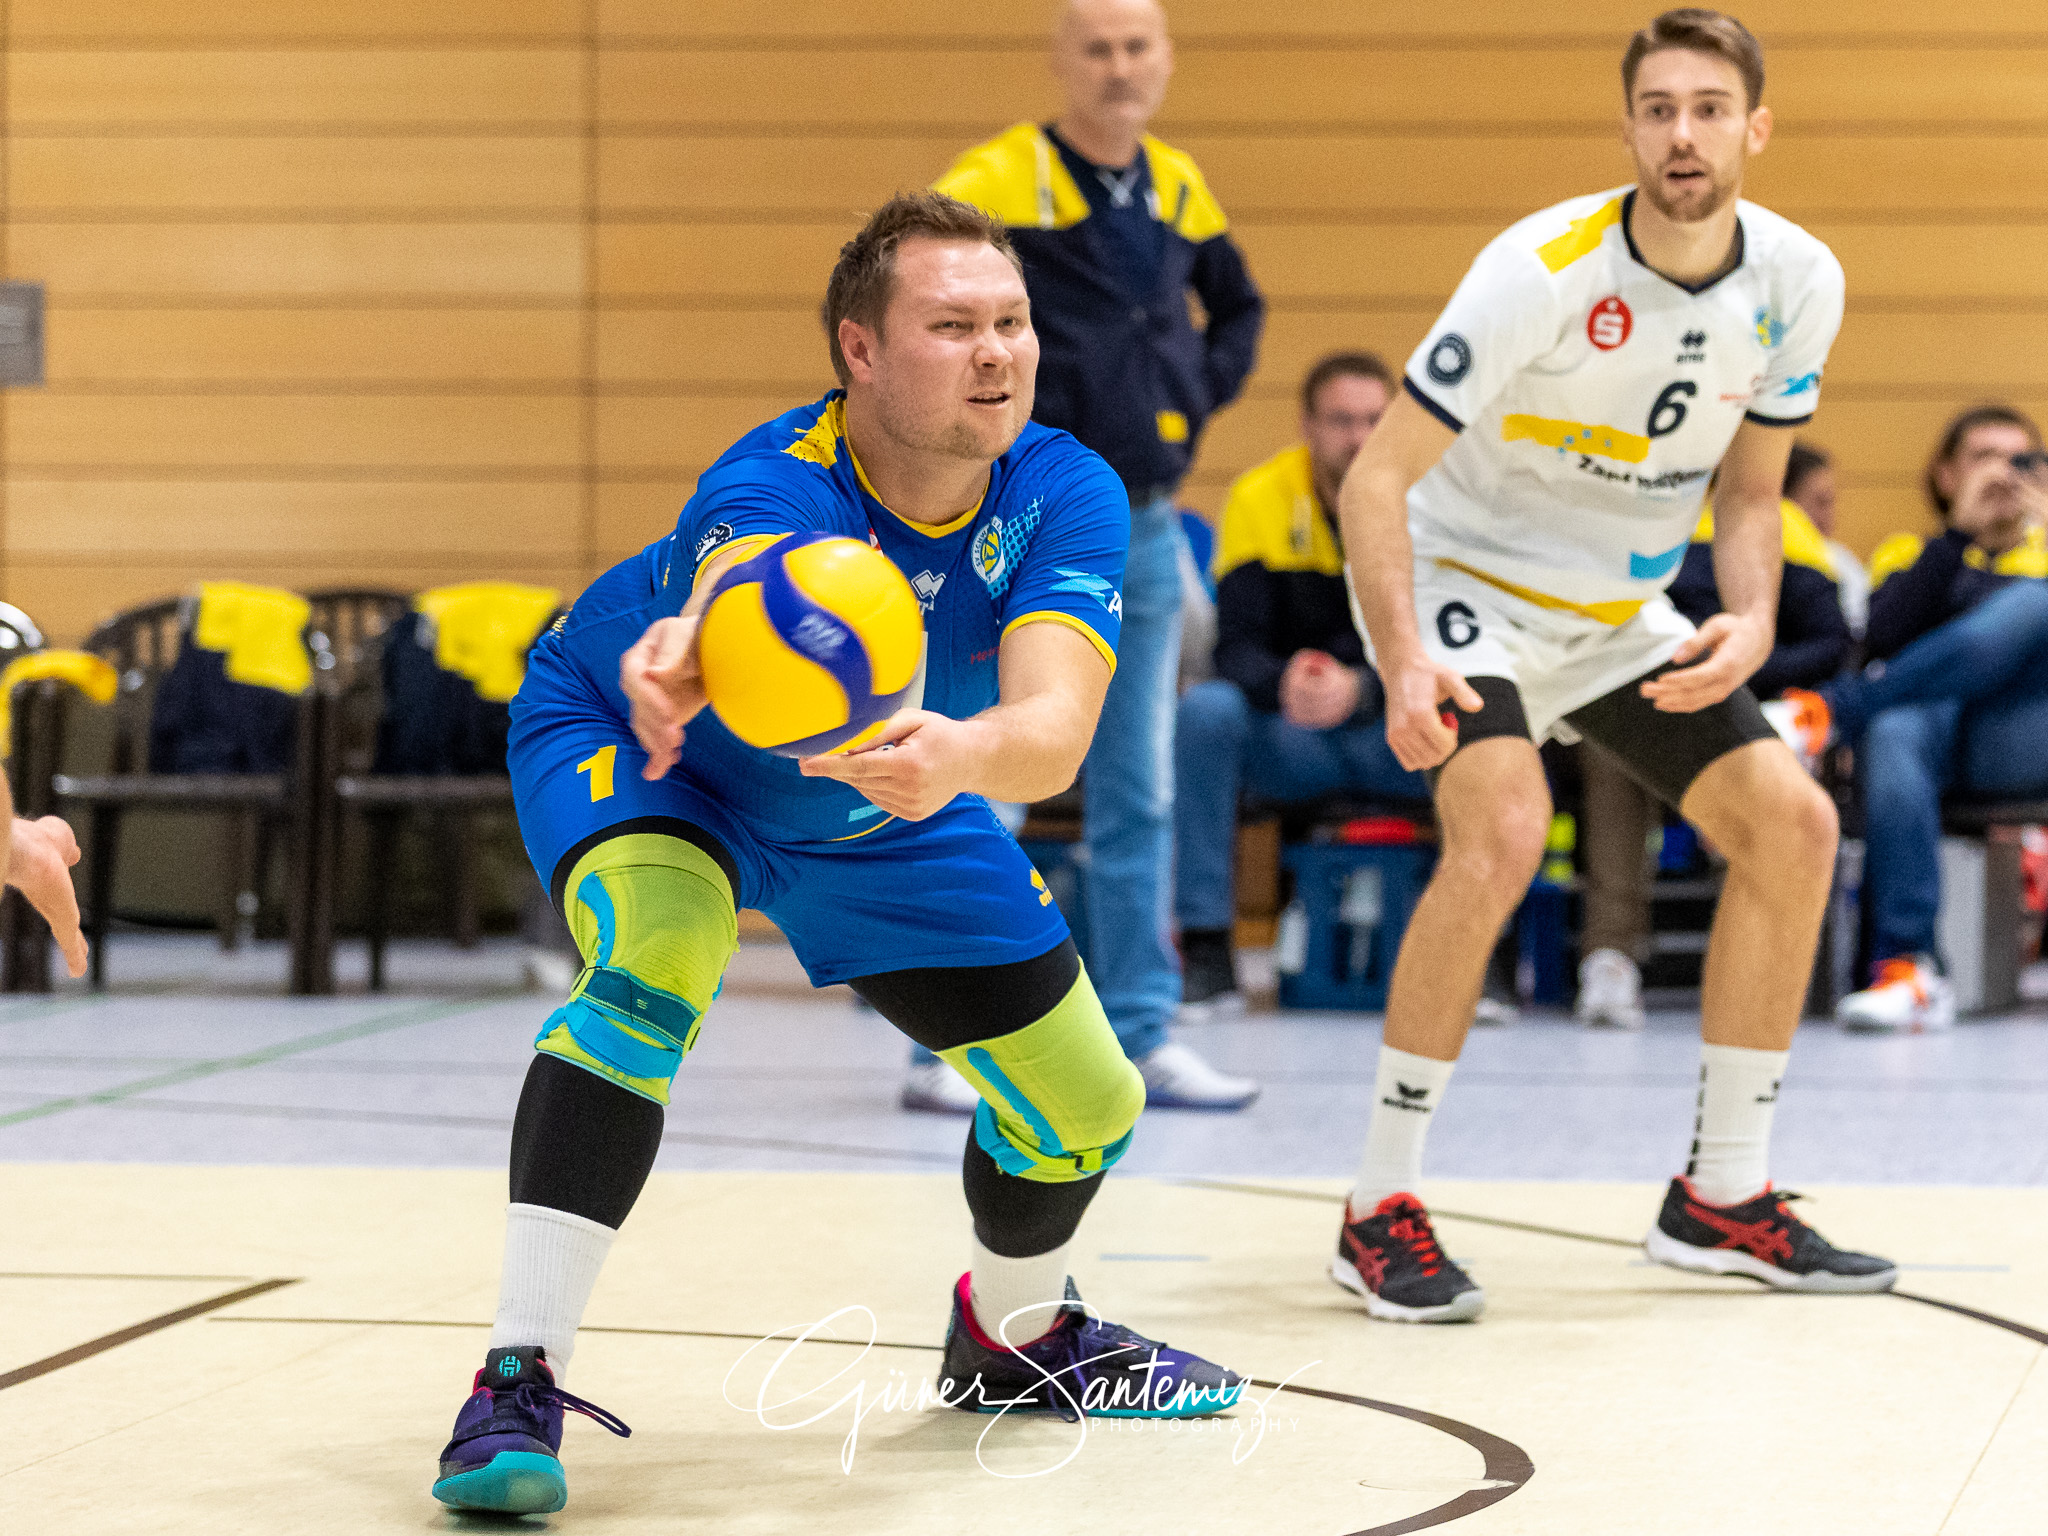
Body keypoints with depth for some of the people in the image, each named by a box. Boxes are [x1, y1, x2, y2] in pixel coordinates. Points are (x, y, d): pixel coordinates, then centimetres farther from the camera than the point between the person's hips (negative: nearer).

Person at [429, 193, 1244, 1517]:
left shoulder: (1066, 499, -28)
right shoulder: (771, 490, -39)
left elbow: (1054, 731, -45)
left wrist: (958, 753, -69)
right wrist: (688, 659, -89)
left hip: (885, 811, 5)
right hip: (639, 756, -5)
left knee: (1086, 1102, 7)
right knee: (652, 964, -37)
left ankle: (1014, 1335, 42)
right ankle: (518, 1384, -32)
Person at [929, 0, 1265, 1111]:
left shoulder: (1179, 190, 9)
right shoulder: (998, 183, -10)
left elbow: (1237, 304, 26)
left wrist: (1199, 396, 11)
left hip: (1144, 527, 6)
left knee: (1137, 796, 9)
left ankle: (1142, 1037, 15)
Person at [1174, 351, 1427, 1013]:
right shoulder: (1260, 499, -6)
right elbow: (1237, 648, -13)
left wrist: (1359, 690, -36)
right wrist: (1284, 685, -38)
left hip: (1402, 735, -1)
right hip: (1292, 741, 1)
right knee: (1205, 709, -30)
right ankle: (1205, 948, -23)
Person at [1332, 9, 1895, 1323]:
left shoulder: (1796, 281, -9)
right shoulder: (1544, 271, -26)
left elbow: (1750, 491, 5)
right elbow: (1377, 478, -26)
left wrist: (1750, 624, -15)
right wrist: (1404, 664, -39)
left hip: (1618, 612, 7)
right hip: (1462, 577, -6)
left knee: (1794, 822, -3)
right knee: (1505, 829, -30)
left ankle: (1721, 1198, 10)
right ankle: (1382, 1211, -19)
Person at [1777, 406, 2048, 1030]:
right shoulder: (1912, 554, 27)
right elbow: (1883, 642, 4)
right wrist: (1960, 532, 0)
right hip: (1927, 720, 0)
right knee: (1895, 731, -39)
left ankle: (1829, 713, -36)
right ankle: (1905, 970, -49)